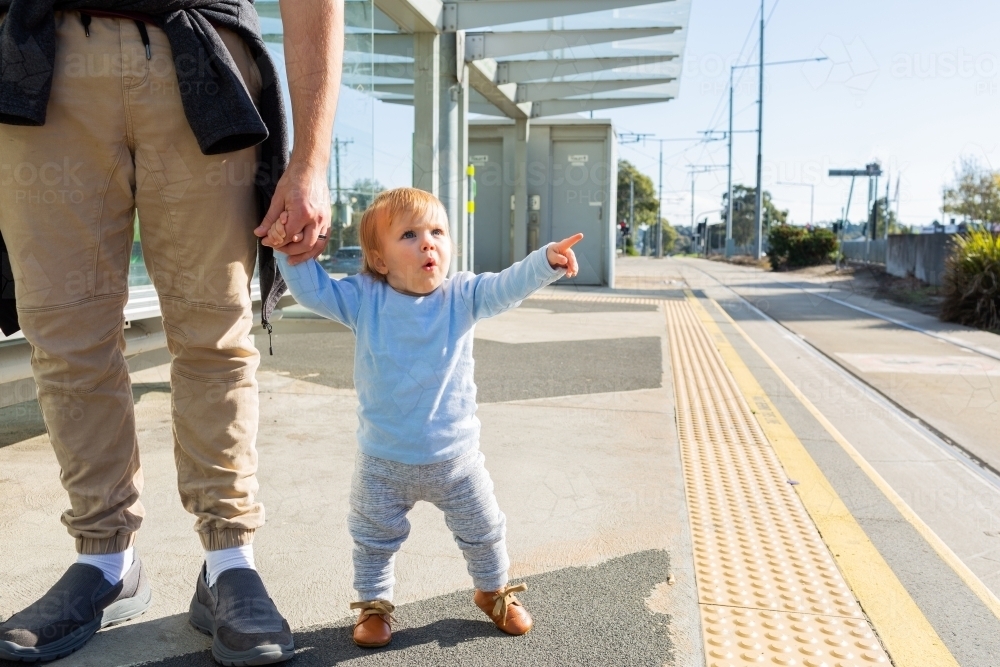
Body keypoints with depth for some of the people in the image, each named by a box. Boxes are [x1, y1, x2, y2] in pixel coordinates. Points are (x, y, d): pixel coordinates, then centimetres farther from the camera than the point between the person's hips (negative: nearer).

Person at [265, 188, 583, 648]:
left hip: (456, 457, 1)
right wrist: (291, 252, -24)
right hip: (382, 462, 0)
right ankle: (374, 604, 43)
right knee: (374, 540, 18)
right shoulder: (364, 299, -10)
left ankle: (493, 591, 46)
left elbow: (506, 287, -22)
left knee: (483, 532, 19)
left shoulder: (461, 296, -11)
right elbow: (314, 291, -8)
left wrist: (545, 262, -40)